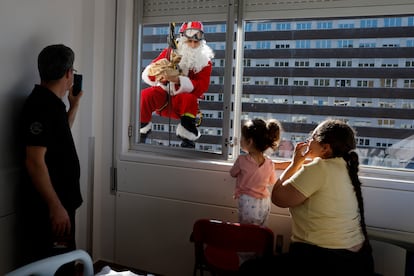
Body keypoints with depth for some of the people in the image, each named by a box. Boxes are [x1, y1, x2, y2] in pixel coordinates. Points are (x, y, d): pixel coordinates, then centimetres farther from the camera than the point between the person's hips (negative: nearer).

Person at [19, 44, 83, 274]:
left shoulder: (51, 102, 10)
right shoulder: (41, 104, -20)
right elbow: (35, 162, -25)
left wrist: (74, 104, 19)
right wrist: (55, 207, -24)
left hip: (61, 202, 10)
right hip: (49, 207, -10)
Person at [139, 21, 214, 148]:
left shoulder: (204, 61, -5)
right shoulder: (170, 52, -3)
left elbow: (201, 87, -19)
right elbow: (147, 74, -9)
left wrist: (177, 80, -35)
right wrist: (159, 71, -35)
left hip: (183, 101, -1)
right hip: (163, 95, 1)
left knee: (189, 99, -35)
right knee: (145, 95, -27)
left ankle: (188, 141, -26)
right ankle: (141, 132, -10)